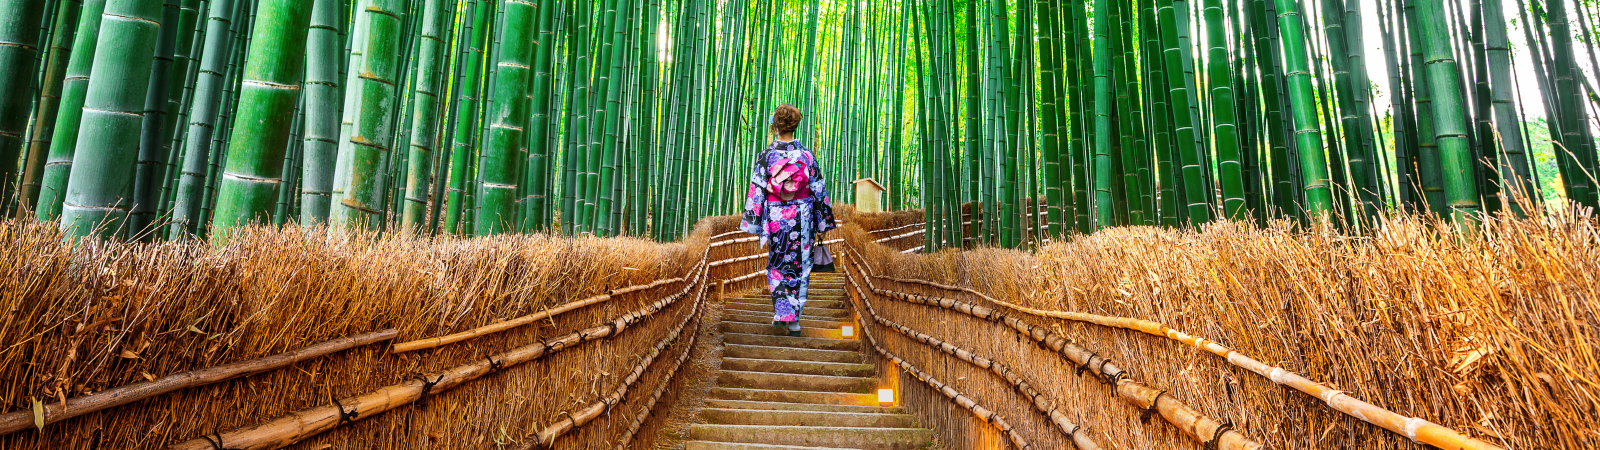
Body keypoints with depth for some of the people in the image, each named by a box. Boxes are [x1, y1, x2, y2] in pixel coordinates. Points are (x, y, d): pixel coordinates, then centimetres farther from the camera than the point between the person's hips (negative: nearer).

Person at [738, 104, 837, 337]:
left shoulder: (765, 156, -7)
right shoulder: (806, 155, -4)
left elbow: (756, 192, -6)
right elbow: (819, 191, -2)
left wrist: (756, 226, 0)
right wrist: (822, 225, 5)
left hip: (775, 218, 0)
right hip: (802, 218, 0)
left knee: (776, 266, 18)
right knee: (799, 268, 10)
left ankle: (780, 313, 12)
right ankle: (793, 318, 10)